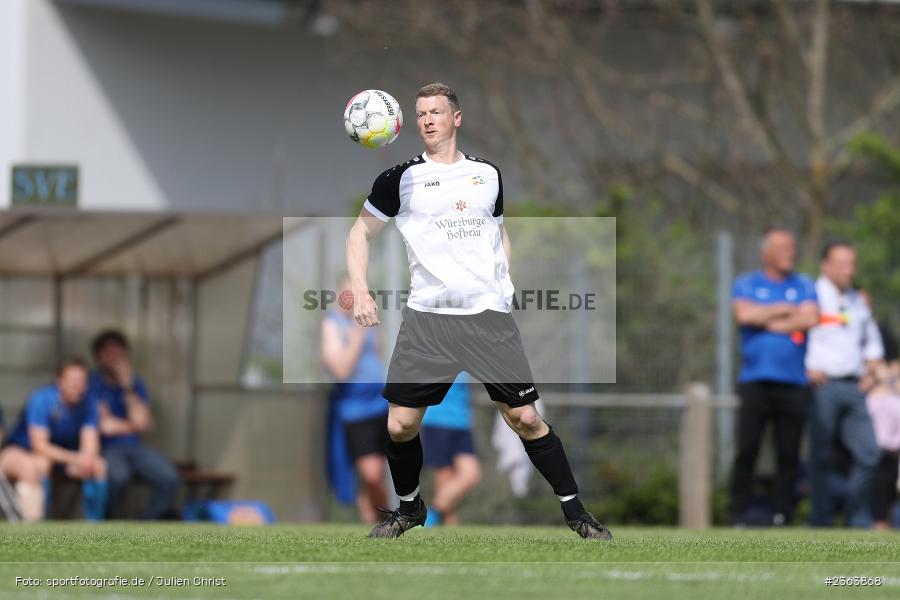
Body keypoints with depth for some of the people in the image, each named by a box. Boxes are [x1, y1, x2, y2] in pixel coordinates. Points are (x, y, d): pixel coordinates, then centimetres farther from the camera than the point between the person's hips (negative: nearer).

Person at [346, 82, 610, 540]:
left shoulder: (488, 175, 11)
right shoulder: (401, 178, 4)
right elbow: (361, 231, 12)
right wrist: (360, 290, 0)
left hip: (489, 314, 1)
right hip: (427, 317, -1)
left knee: (525, 418, -4)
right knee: (400, 424, -6)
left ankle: (574, 510, 7)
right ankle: (408, 508, 19)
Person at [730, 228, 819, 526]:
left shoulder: (804, 286, 14)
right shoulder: (746, 284, 11)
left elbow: (809, 319, -4)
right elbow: (743, 314, -8)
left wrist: (766, 322, -1)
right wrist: (785, 310, -1)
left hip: (794, 381, 1)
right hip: (755, 379, -1)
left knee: (789, 453, -1)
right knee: (747, 448, -7)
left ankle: (782, 512, 3)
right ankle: (740, 511, -4)